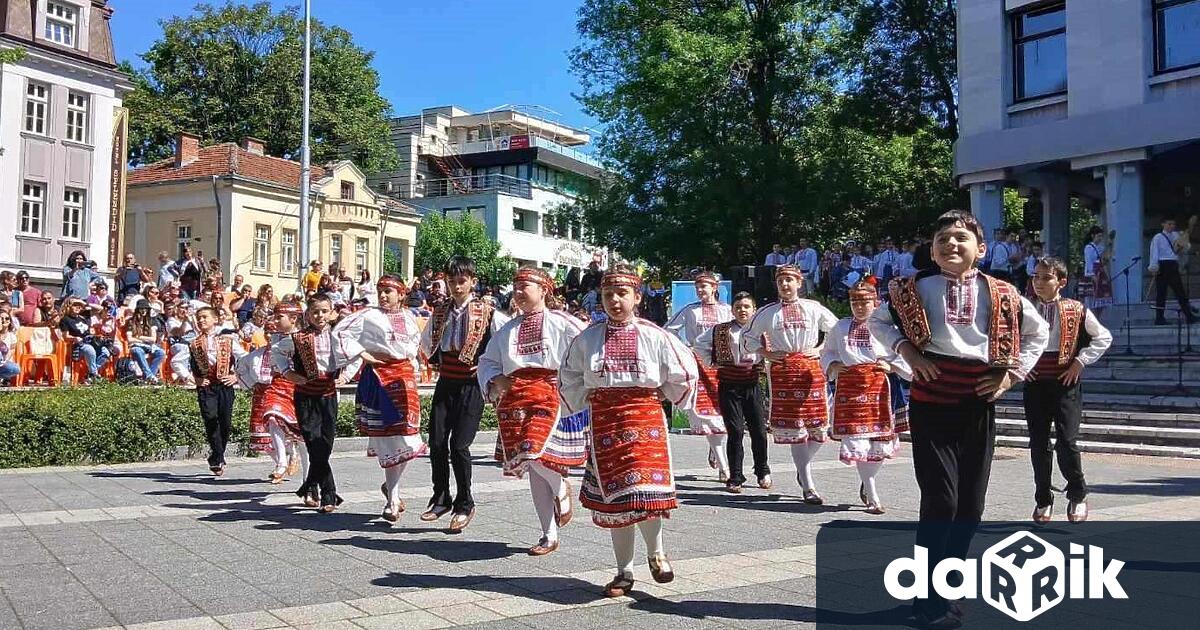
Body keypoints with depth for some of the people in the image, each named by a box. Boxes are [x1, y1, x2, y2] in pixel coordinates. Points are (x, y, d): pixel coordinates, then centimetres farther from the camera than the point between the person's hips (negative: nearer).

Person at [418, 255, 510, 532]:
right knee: (437, 443, 2)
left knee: (459, 445, -10)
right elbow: (426, 341, 25)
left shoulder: (487, 314, -8)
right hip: (445, 383, 5)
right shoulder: (439, 313, 8)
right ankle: (441, 499, 19)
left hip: (471, 385, -5)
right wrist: (436, 362, 14)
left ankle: (464, 504, 6)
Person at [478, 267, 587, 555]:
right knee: (533, 471, 7)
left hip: (549, 395, -5)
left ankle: (562, 489, 12)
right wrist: (495, 380, 3)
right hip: (514, 399, 5)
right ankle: (550, 537, 18)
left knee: (533, 454, -24)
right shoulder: (508, 330, 16)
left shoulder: (560, 323, 1)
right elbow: (487, 360, 23)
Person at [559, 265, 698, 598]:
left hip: (646, 417, -2)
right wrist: (588, 399, 8)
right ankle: (624, 572, 20)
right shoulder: (587, 339, 3)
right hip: (604, 421, 2)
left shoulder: (654, 336, -1)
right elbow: (568, 379, 16)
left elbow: (685, 374, 8)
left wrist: (660, 395, 8)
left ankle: (656, 553, 17)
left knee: (645, 491, -13)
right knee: (612, 496, 6)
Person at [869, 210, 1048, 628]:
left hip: (978, 405, 3)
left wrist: (1014, 373, 7)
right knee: (941, 498, -12)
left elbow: (1038, 332, 19)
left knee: (971, 503, 7)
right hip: (931, 403, -3)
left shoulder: (1001, 294, 4)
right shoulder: (916, 289, 1)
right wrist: (906, 350, -3)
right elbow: (876, 319, 13)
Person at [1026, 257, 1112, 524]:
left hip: (1065, 383, -2)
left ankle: (1077, 495, 16)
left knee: (1067, 442, -7)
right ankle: (1043, 500, 19)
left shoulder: (1077, 310, -3)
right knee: (1038, 444, 6)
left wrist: (1080, 362, -3)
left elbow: (1103, 338, 5)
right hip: (1035, 383, 3)